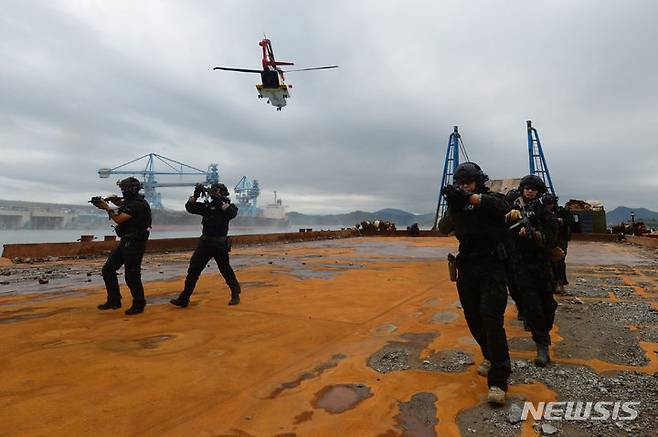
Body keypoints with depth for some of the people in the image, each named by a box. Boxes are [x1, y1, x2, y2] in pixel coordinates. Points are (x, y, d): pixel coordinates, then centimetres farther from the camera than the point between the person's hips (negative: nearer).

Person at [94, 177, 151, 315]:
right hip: (125, 242, 10)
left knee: (131, 276, -4)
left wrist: (107, 207, -9)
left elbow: (119, 219, -22)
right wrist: (117, 201, 13)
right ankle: (114, 301, 19)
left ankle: (139, 305, 11)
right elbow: (124, 207, 35)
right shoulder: (131, 202, 11)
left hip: (134, 244, -10)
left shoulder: (137, 205, -19)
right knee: (108, 269, 11)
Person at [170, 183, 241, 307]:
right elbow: (189, 207, 5)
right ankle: (184, 298, 6)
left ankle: (235, 294, 23)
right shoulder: (206, 206, 12)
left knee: (225, 269, 4)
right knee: (193, 269, 0)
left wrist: (220, 202, -26)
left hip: (220, 244, -4)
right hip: (204, 242, 4)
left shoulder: (228, 206, -1)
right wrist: (195, 195, -8)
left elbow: (232, 214, -24)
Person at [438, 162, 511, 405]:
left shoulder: (491, 199, -2)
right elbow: (444, 229, -2)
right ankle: (490, 357, 36)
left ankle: (498, 381, -10)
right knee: (473, 319, 11)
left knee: (491, 319, -15)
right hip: (466, 269, 5)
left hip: (492, 268, -5)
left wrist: (470, 198, -39)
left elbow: (500, 206, -26)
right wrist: (453, 208, -20)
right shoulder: (457, 204, 10)